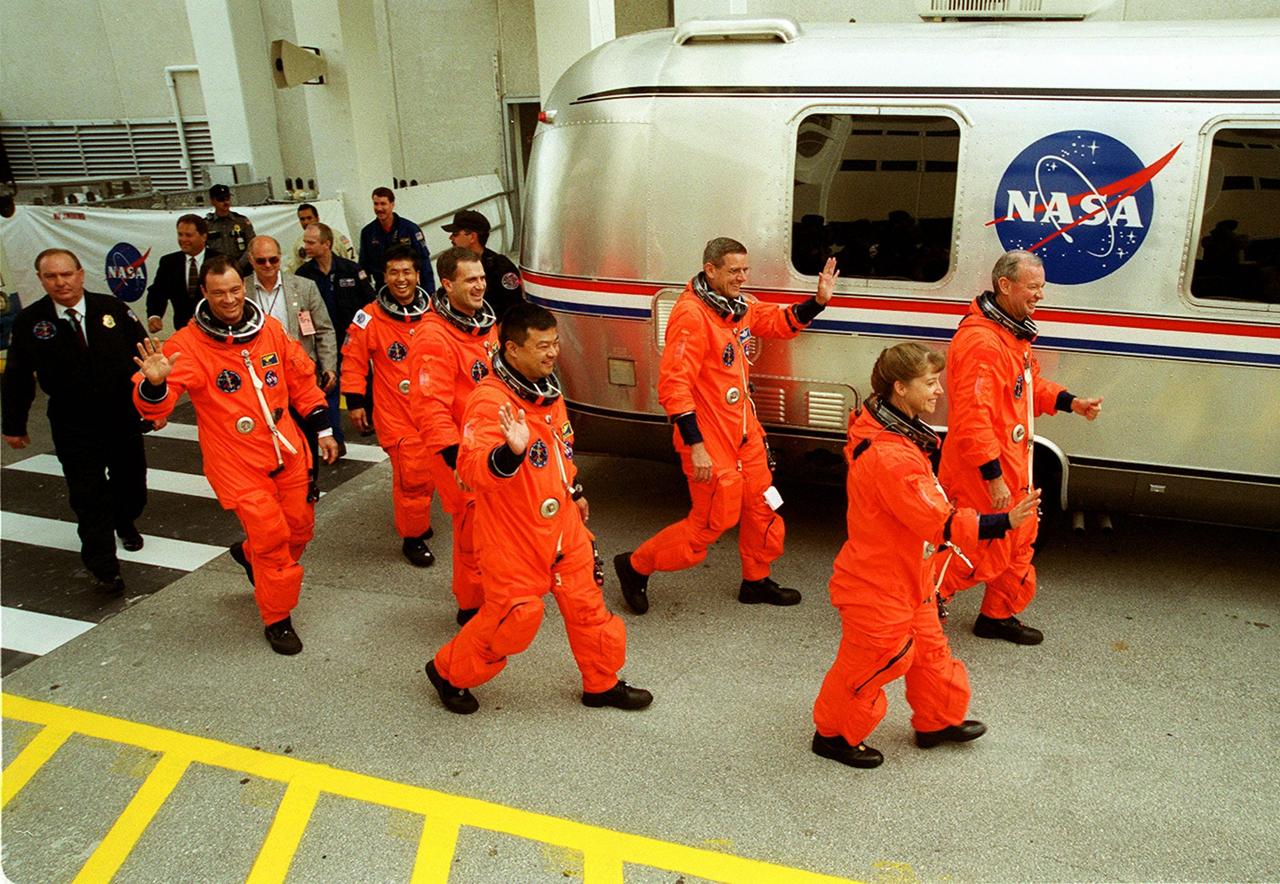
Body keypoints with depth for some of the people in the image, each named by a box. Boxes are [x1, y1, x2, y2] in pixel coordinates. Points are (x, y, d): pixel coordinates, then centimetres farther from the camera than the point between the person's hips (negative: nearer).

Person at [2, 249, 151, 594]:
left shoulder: (113, 309, -7)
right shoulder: (29, 322, -6)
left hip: (124, 418, 2)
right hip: (72, 428, -1)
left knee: (132, 484, 16)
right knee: (88, 498, -1)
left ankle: (124, 522, 48)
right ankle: (104, 568, 6)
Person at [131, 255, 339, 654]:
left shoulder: (270, 327, 0)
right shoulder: (188, 344, -13)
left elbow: (301, 379, 11)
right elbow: (154, 406, -21)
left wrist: (323, 430, 11)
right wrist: (154, 383, -44)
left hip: (288, 452, 5)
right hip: (238, 463, -5)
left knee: (299, 528, 14)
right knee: (271, 537, -6)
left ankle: (249, 553, 48)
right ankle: (277, 619, 17)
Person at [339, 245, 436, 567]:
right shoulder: (370, 318, -8)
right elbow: (353, 360, -2)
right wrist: (354, 401, -3)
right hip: (397, 414, -4)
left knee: (427, 474, 15)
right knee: (411, 476, -6)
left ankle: (417, 521, 38)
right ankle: (413, 537, 10)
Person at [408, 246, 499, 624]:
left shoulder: (486, 325, 9)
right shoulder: (434, 338, -19)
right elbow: (430, 408, -25)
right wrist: (456, 460, -30)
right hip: (462, 455, -8)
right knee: (475, 531, 0)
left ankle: (493, 592, 37)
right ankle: (471, 607, 19)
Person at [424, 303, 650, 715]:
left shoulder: (546, 387, 4)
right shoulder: (489, 401, -24)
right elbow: (471, 469, -35)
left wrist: (574, 491, 27)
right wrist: (511, 452, -53)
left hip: (561, 524, 8)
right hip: (511, 533, -8)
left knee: (586, 603, 15)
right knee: (515, 617, 1)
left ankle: (602, 684, 35)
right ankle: (448, 673, 27)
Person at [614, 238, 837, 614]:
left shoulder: (738, 307, 6)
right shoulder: (691, 315, -22)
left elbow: (780, 321, 23)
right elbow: (673, 384, -25)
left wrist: (819, 300, 5)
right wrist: (695, 444, -25)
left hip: (744, 432, 9)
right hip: (710, 441, -9)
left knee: (761, 507, 17)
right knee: (710, 523, 0)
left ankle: (756, 581, 38)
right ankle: (635, 567, 18)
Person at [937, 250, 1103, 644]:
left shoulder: (1012, 333, 10)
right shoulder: (980, 340, -25)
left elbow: (1030, 383, 23)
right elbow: (972, 416, -28)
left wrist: (1070, 402, 5)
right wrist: (993, 476, -26)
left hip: (1012, 464, 11)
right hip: (986, 469, -10)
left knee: (1018, 541, 20)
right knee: (988, 550, 0)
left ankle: (1000, 615, 35)